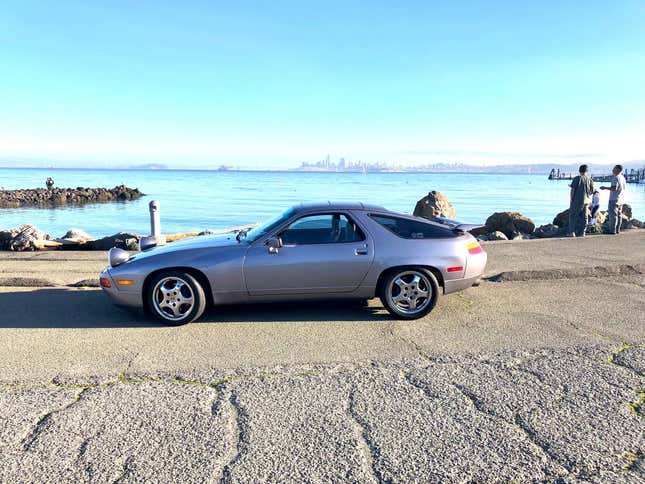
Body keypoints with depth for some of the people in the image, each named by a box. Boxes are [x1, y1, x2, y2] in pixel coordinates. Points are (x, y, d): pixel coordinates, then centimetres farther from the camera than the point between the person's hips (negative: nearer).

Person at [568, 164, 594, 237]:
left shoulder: (577, 178, -8)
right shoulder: (589, 179, 3)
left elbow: (573, 190, -10)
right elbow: (592, 190, 8)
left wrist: (571, 200, -3)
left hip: (577, 200, -4)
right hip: (586, 200, 4)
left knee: (573, 216, 4)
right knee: (584, 217, 9)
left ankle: (572, 232, -1)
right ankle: (582, 233, 9)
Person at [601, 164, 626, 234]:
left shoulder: (616, 178, -15)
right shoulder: (622, 178, 13)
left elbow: (614, 188, -24)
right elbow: (623, 188, 18)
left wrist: (605, 188, -14)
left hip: (614, 199, -9)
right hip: (621, 199, 9)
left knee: (613, 214, -8)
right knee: (619, 215, 10)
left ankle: (612, 230, -8)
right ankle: (617, 230, 14)